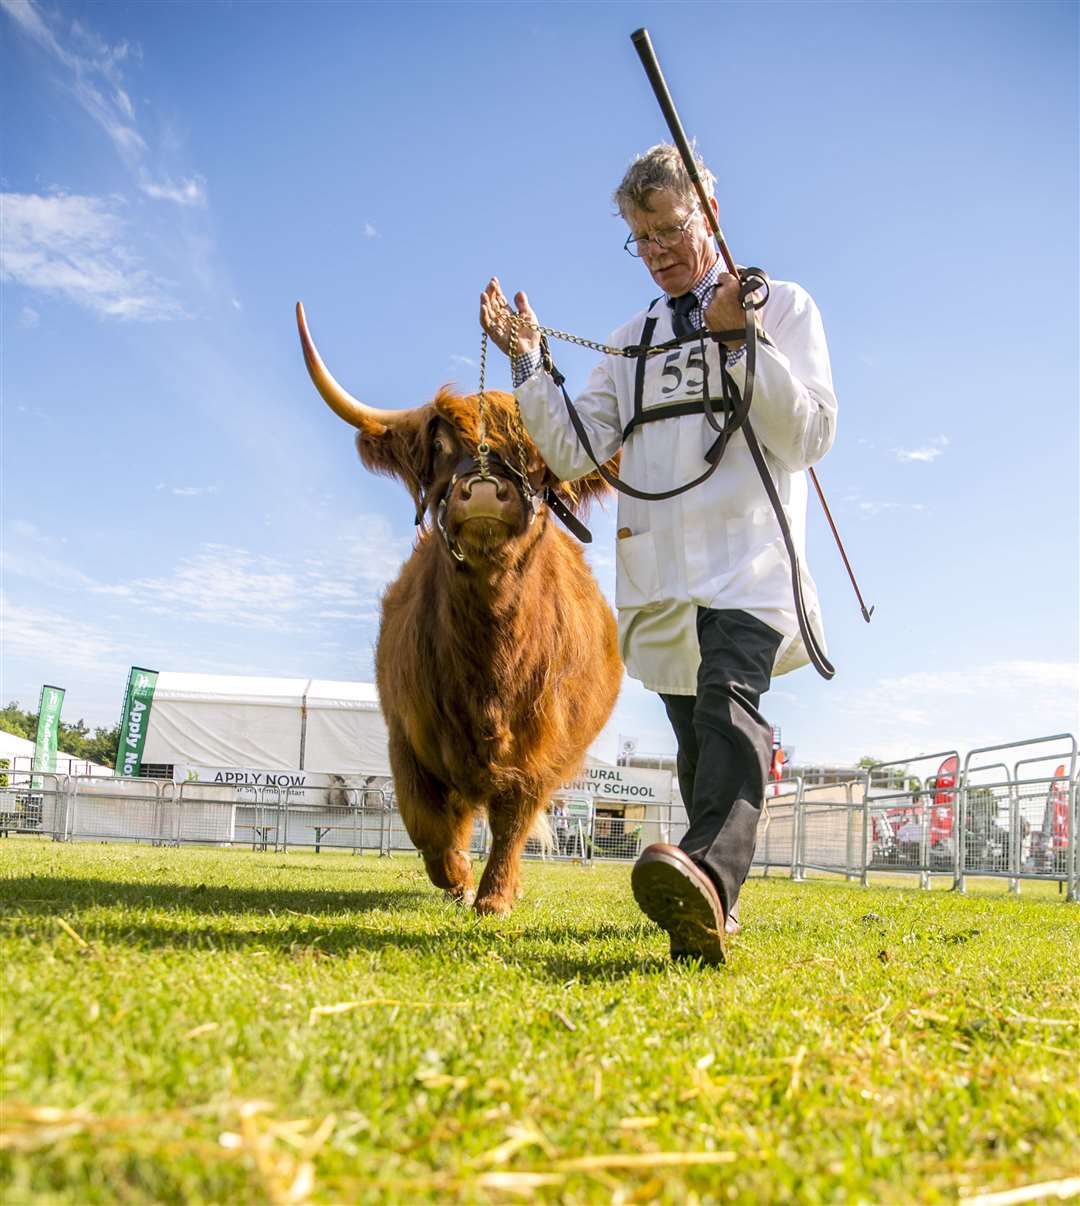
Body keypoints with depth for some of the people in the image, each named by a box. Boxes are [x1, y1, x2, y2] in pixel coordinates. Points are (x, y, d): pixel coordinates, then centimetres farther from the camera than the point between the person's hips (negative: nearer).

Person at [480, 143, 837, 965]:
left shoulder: (783, 306, 9)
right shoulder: (632, 342, 21)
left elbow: (812, 434, -4)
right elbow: (576, 453, 10)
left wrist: (739, 338, -12)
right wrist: (526, 360, 0)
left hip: (749, 553, -5)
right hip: (659, 571, 5)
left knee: (728, 697, -30)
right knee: (696, 740, 10)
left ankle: (710, 879, -48)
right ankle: (711, 906, 21)